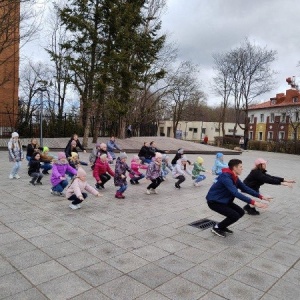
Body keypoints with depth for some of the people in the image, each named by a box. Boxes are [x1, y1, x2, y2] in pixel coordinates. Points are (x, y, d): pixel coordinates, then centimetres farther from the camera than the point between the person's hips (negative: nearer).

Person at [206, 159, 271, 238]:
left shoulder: (234, 177, 3)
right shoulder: (226, 177, -28)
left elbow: (245, 188, 8)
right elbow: (236, 193, -38)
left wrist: (261, 196, -1)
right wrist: (253, 202, -42)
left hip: (224, 200, 10)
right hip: (214, 201, -10)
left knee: (241, 212, 5)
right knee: (235, 216, -18)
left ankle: (222, 227, 19)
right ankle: (217, 227, 3)